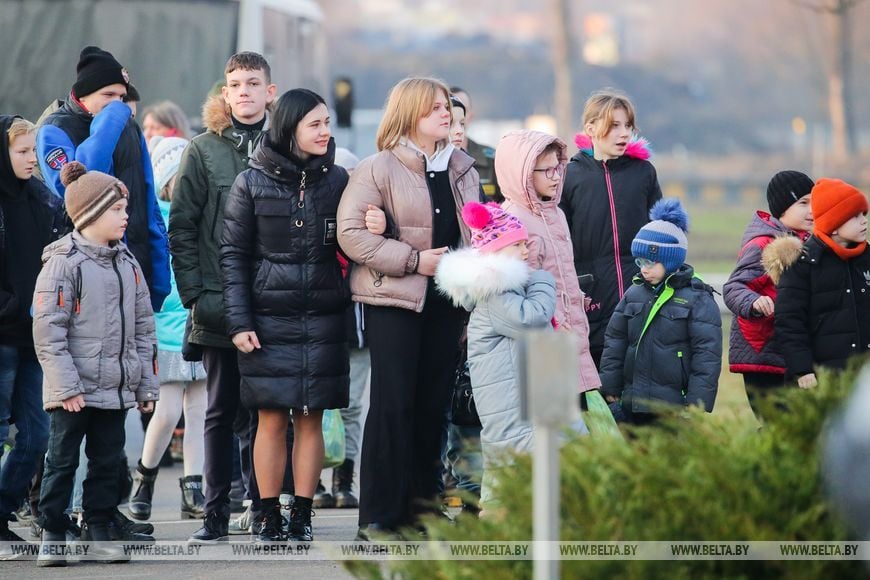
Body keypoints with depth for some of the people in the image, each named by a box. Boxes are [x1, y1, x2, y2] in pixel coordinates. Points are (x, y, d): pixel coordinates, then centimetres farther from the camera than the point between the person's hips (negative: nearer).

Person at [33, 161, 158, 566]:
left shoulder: (127, 264, 12)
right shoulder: (63, 263, -9)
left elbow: (143, 328, 17)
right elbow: (48, 331, -13)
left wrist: (146, 384, 13)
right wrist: (65, 386, -18)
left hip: (116, 388, 6)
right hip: (74, 391, -6)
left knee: (107, 461, 8)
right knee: (62, 461, 0)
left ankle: (99, 534, 14)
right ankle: (52, 536, 6)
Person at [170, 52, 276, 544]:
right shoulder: (204, 152, 3)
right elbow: (181, 228, 1)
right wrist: (194, 294, -7)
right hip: (219, 306, -1)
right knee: (222, 411, 4)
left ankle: (264, 506, 8)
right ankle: (217, 514, 7)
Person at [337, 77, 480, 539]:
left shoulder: (462, 169, 14)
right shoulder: (379, 169, -5)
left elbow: (475, 233, 22)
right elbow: (351, 233, -13)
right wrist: (412, 260, -16)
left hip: (446, 301, 6)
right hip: (394, 300, -6)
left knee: (433, 405, 7)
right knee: (393, 405, -8)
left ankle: (421, 508, 14)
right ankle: (378, 516, -4)